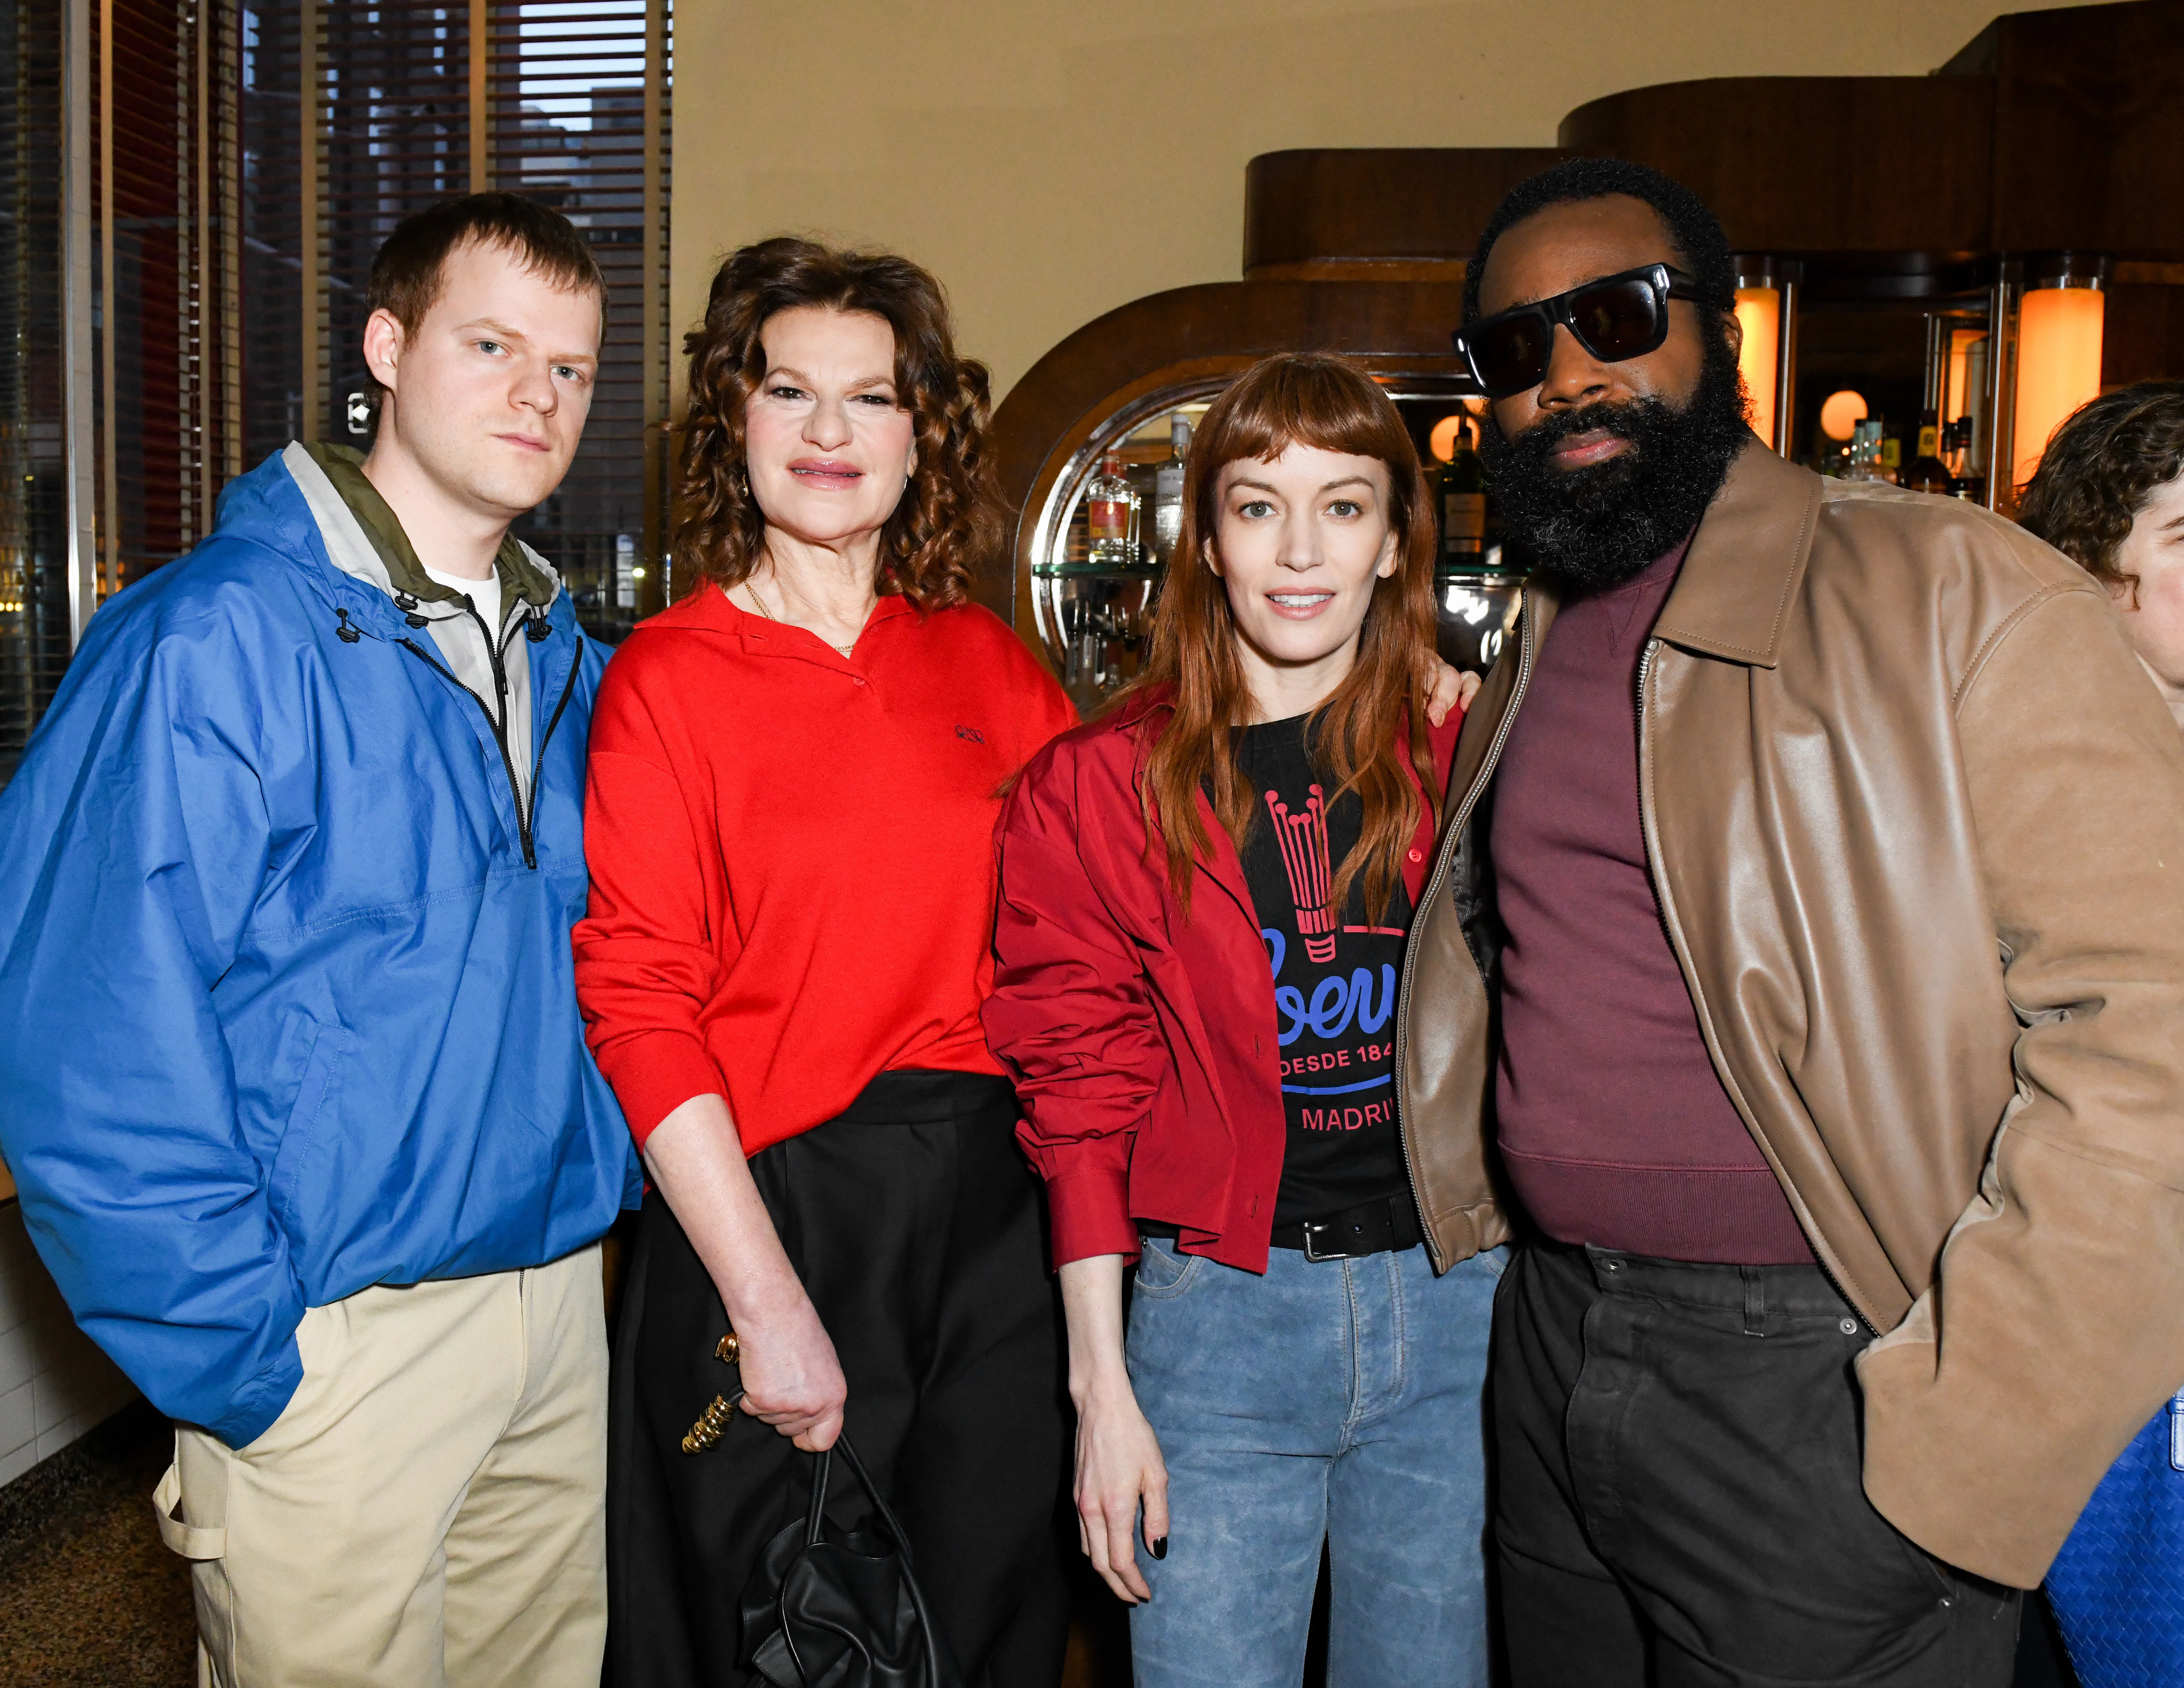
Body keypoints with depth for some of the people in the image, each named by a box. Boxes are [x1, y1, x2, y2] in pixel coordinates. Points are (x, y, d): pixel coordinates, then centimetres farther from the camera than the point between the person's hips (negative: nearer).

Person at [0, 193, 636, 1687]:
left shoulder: (565, 663, 8)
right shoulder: (215, 638, -15)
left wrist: (614, 1188, 8)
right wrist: (242, 1362, -17)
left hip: (560, 1309, 7)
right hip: (338, 1339, -6)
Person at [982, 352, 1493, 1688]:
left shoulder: (1463, 760, 1)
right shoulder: (1101, 785, -3)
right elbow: (1083, 1089, -3)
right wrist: (1101, 1386, -5)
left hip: (1454, 1300, 2)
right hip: (1219, 1307, -1)